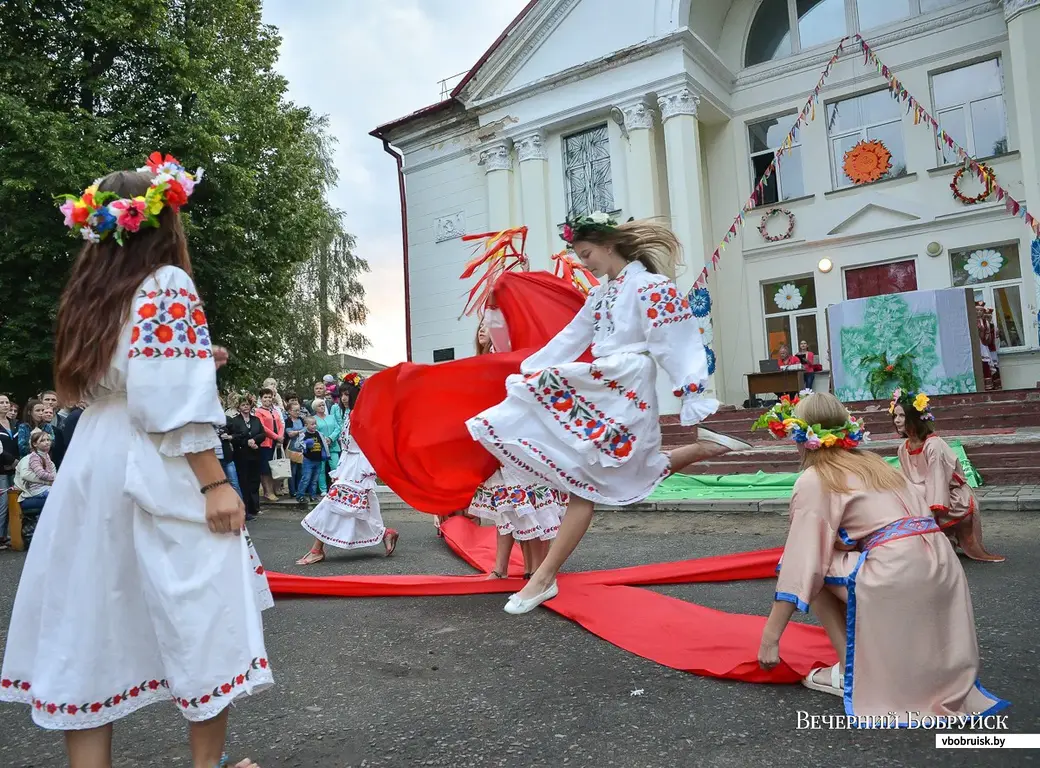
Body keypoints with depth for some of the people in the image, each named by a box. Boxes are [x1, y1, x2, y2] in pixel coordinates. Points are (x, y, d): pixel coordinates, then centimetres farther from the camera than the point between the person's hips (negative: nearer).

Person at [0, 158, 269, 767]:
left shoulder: (94, 291, 15)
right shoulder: (168, 283, -8)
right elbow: (175, 401, -18)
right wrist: (215, 484, -17)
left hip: (94, 467, 8)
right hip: (155, 472, -8)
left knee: (91, 621, 9)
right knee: (200, 615, 3)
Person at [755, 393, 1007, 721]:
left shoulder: (814, 480, 0)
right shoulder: (872, 462, 21)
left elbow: (800, 561, -6)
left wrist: (769, 638, -3)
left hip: (896, 573, -8)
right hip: (941, 566, 8)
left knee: (814, 565, 9)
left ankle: (851, 672, 9)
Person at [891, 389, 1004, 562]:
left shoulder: (933, 445, -23)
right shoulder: (903, 449, 0)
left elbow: (936, 483, -25)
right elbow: (908, 483, 4)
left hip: (952, 500, -7)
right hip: (922, 501, 7)